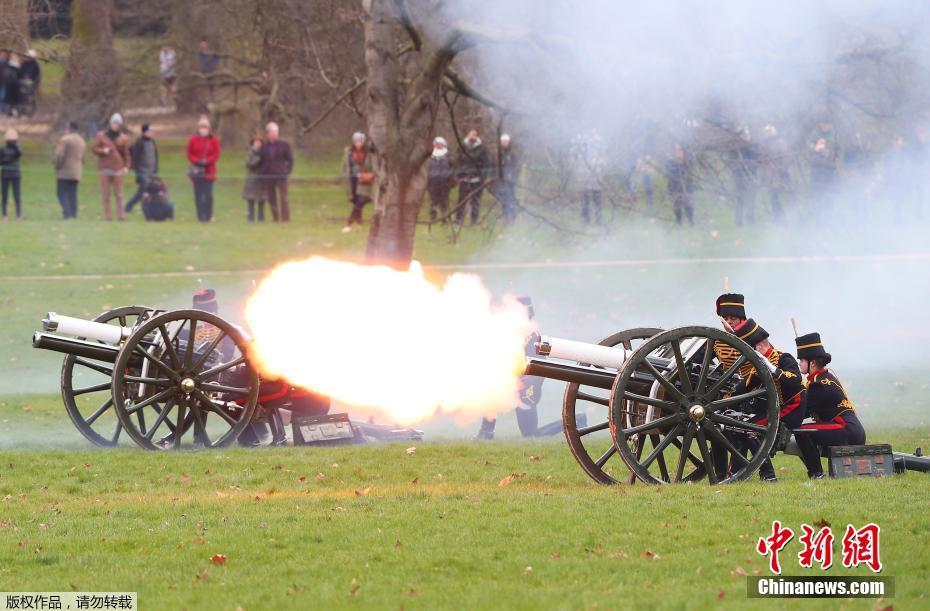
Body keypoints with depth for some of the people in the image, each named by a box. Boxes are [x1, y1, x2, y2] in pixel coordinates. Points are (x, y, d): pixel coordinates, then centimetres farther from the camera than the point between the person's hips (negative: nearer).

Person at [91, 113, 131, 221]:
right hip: (105, 169, 0)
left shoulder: (123, 138, 10)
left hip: (117, 170, 0)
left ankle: (120, 215, -2)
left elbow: (126, 154, 10)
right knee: (106, 194, -2)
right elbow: (94, 148, 8)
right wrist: (103, 151, -11)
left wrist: (126, 167, -4)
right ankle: (107, 215, 0)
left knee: (119, 195, -3)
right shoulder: (101, 135, 10)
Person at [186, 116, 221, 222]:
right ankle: (200, 216, 4)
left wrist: (207, 161, -14)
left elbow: (216, 154, 0)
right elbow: (189, 154, 5)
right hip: (197, 171, 1)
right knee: (198, 195, 0)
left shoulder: (214, 140, 3)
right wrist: (197, 161, -13)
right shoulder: (193, 140, 4)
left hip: (209, 171, -1)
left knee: (208, 195, -4)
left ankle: (208, 216, 1)